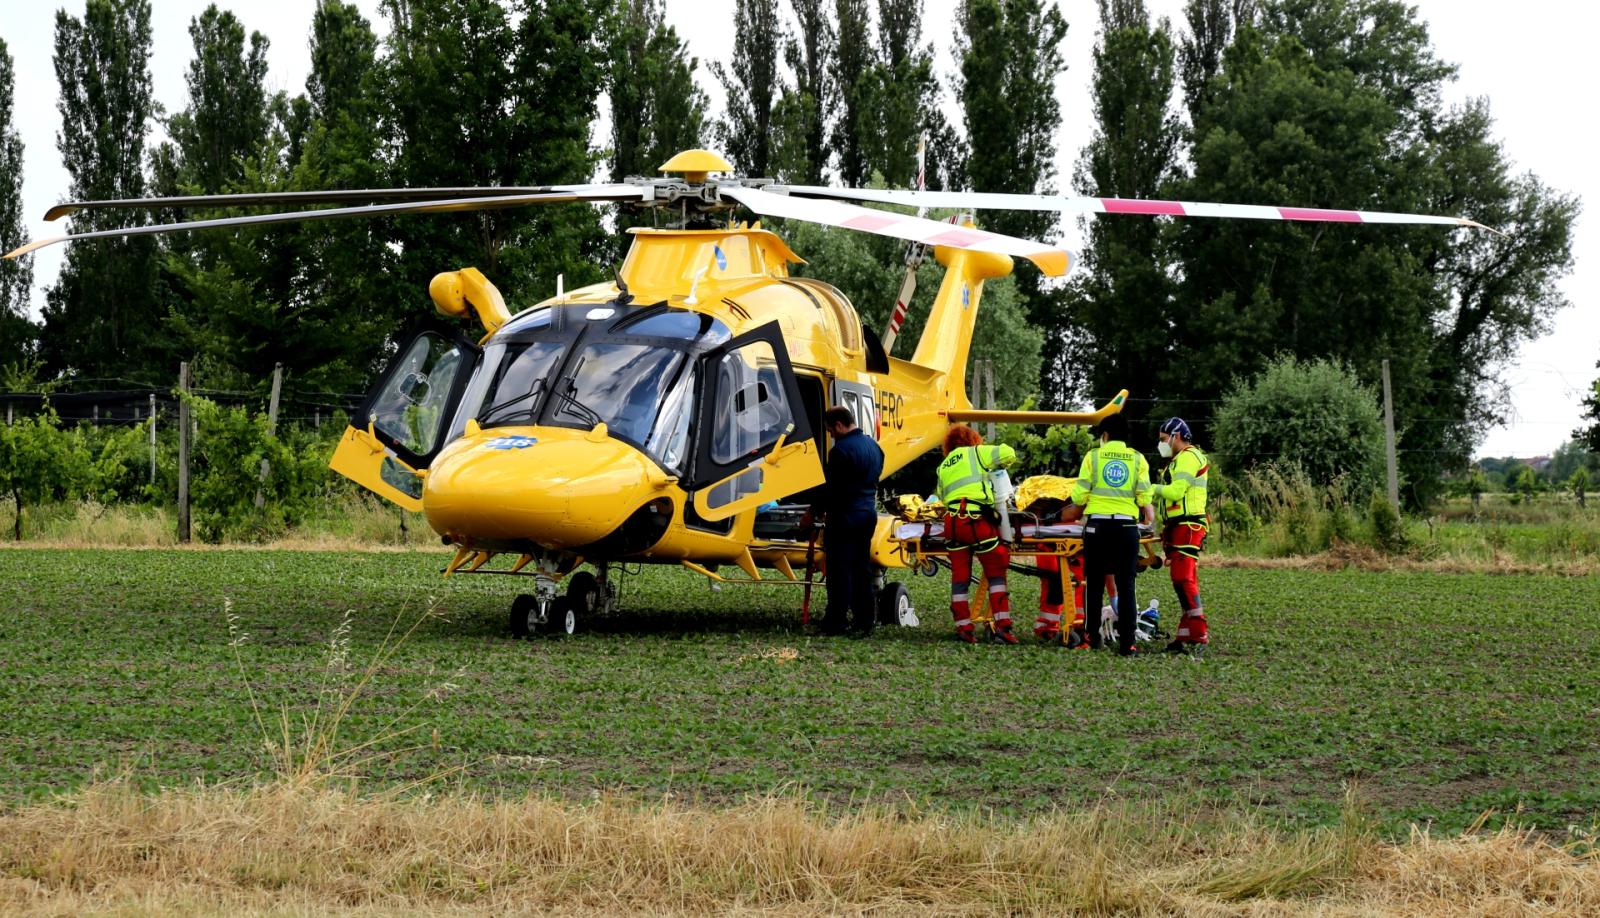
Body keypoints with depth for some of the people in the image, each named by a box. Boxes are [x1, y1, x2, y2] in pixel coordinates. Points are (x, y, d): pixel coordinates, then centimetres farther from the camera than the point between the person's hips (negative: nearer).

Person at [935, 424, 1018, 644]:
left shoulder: (943, 467, 24)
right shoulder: (974, 453, 9)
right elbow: (1008, 453, 6)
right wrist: (997, 466, 25)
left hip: (952, 520, 5)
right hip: (977, 519, -5)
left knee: (960, 577, 8)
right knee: (996, 574, 2)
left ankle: (963, 627, 6)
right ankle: (1002, 626, -6)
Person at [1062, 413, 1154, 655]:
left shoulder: (1093, 456, 3)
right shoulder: (1137, 459, 6)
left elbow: (1080, 496, 1)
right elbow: (1145, 497, 1)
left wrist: (1073, 513, 20)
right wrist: (1149, 515, 21)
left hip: (1097, 526, -1)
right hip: (1127, 526, 1)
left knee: (1094, 584, 8)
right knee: (1126, 586, 1)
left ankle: (1092, 638, 9)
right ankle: (1126, 642, -3)